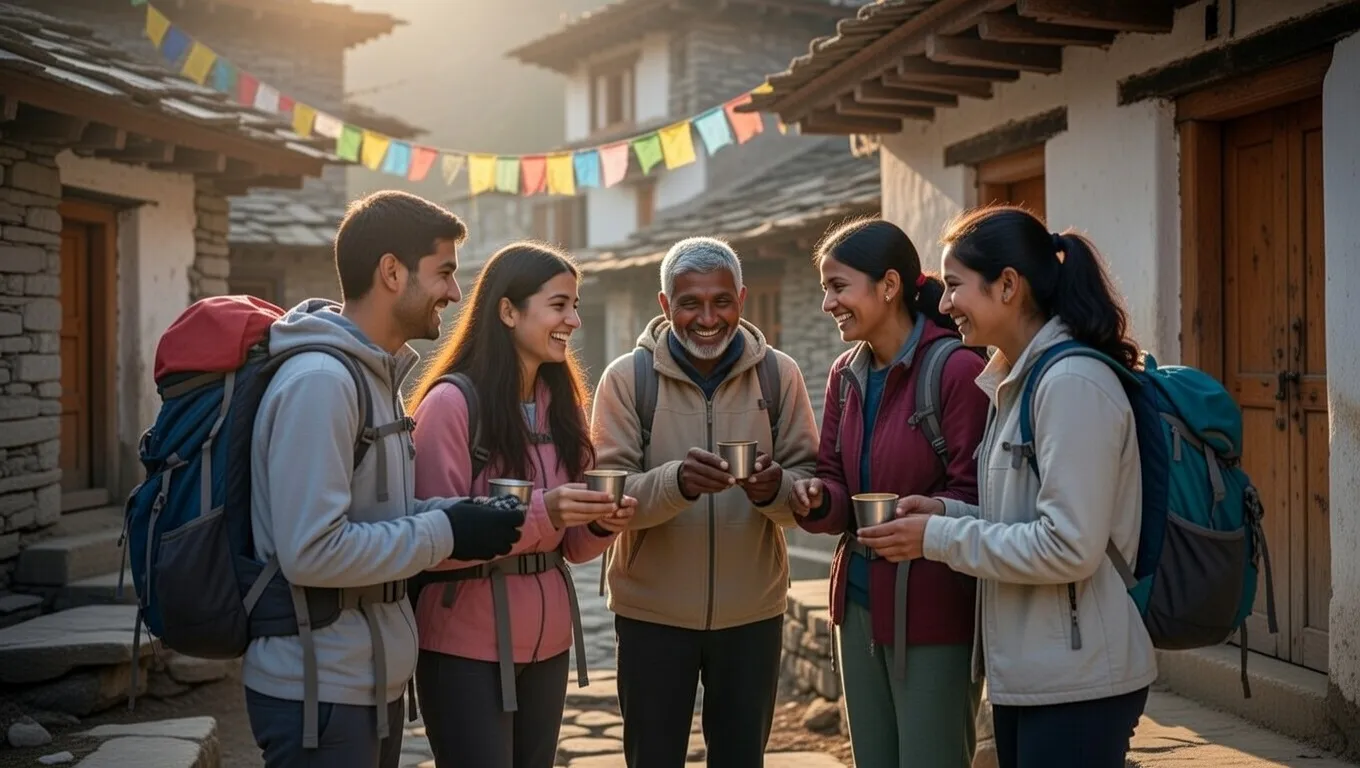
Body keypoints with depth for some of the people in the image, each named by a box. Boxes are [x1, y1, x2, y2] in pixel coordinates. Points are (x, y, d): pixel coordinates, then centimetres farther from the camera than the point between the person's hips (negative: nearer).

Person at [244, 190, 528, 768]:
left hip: (372, 681, 9)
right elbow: (311, 552, -26)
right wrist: (446, 533, -18)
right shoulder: (319, 380, -20)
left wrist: (455, 513, -1)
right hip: (320, 691, -9)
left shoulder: (375, 373, 11)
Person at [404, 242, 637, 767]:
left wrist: (601, 523, -10)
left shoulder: (559, 403, 8)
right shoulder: (451, 401, -13)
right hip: (466, 647, -6)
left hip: (547, 641, 7)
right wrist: (538, 511, -26)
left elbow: (571, 545, 12)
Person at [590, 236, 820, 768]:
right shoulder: (626, 377, -6)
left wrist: (777, 488, -25)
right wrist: (677, 481, -32)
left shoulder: (779, 374, -1)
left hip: (752, 610, 2)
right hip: (652, 611, -1)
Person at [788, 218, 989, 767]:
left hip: (932, 610, -7)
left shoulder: (956, 368, -15)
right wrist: (819, 499, -11)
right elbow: (838, 482, 9)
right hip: (858, 599, 8)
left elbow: (976, 492, -15)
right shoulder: (845, 374, 9)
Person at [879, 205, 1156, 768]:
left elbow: (1070, 546, -23)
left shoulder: (1072, 383, -18)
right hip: (1024, 673, 9)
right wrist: (950, 511, 2)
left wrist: (940, 538, -15)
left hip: (1076, 682, -9)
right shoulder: (1018, 380, 12)